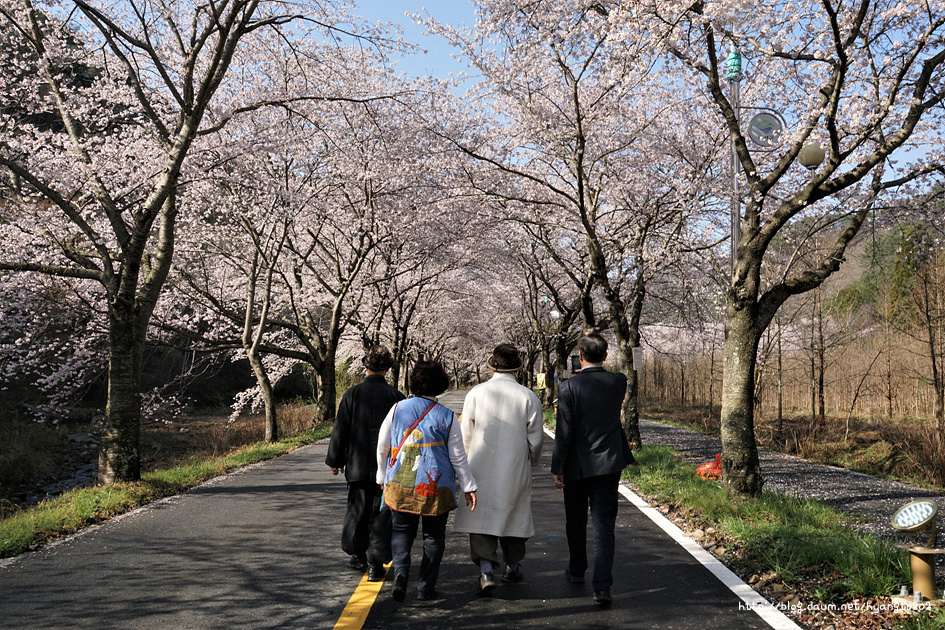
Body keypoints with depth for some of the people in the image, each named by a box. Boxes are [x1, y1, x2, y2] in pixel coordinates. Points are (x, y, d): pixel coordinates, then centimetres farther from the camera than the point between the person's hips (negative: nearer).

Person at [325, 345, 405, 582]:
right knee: (381, 513, 5)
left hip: (358, 465, 1)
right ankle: (375, 564, 5)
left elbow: (340, 431, 0)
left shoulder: (352, 394, -4)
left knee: (358, 509, 17)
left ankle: (359, 556, 30)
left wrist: (335, 460, 10)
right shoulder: (395, 396, -6)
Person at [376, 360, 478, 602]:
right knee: (433, 536, 12)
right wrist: (468, 487, 8)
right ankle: (426, 587, 13)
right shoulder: (447, 417, -4)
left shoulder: (398, 409, -1)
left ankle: (401, 569, -10)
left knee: (401, 530, 14)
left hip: (399, 484, 1)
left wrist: (383, 477, 20)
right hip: (436, 487, -1)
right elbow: (458, 457, -1)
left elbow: (382, 448, 6)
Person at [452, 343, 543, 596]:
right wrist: (529, 462, 18)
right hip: (516, 470, 1)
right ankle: (512, 568, 30)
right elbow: (535, 439, -1)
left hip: (481, 469, -1)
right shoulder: (528, 397, -6)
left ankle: (486, 571, -8)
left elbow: (465, 433, 0)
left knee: (482, 517, 5)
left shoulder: (476, 392, -5)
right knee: (513, 514, 16)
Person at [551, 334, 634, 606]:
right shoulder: (619, 382, -3)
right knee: (604, 527, 2)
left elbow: (564, 432, -14)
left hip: (577, 466, -2)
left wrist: (557, 468, -6)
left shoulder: (569, 387, -14)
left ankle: (577, 571, 37)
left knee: (576, 523, 18)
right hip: (609, 465, 2)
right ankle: (602, 587, -5)